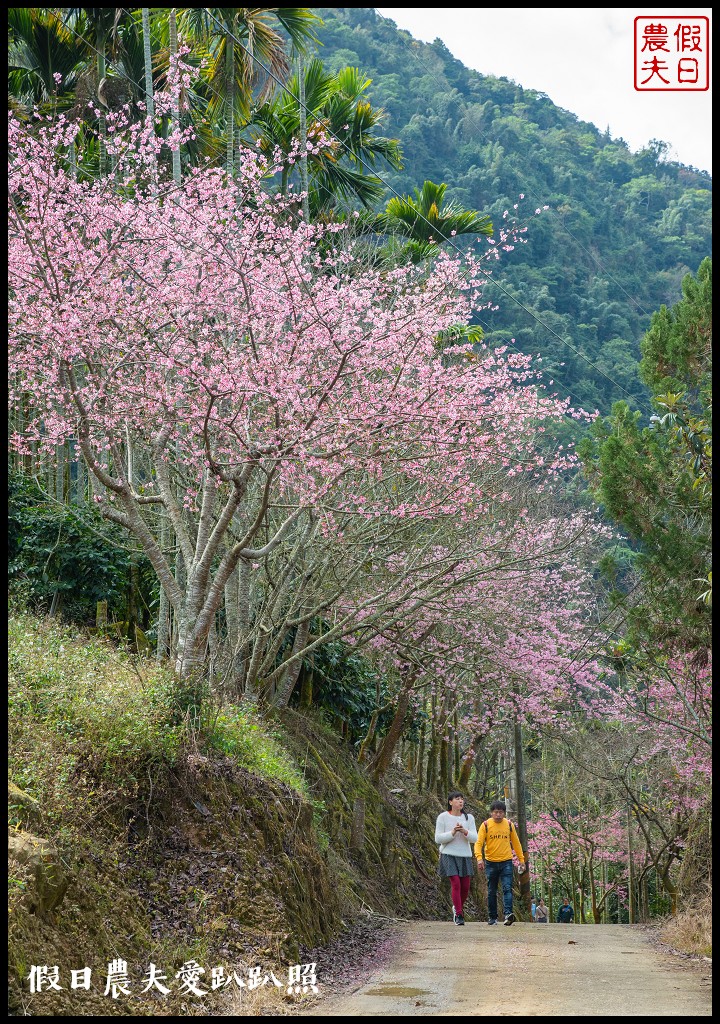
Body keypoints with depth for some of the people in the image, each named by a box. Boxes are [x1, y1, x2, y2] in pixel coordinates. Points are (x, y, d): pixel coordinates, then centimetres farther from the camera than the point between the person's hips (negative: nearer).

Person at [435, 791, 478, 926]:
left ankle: (457, 908, 29)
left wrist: (465, 831, -20)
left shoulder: (469, 818, 5)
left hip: (465, 855, 4)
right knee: (455, 884, -13)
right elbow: (438, 839, -6)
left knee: (465, 887, 3)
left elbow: (475, 838, 0)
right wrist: (452, 833, -19)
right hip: (449, 855, -4)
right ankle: (458, 915, -5)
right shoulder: (443, 817, -4)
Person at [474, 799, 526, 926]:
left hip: (506, 862, 0)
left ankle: (508, 914, -24)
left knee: (507, 888, -14)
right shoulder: (485, 825, -2)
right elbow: (479, 843, -8)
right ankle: (492, 917, 16)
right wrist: (479, 858, -24)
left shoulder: (509, 825, 5)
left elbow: (516, 843, 13)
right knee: (492, 892, 8)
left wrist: (521, 860, 11)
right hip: (491, 862, 0)